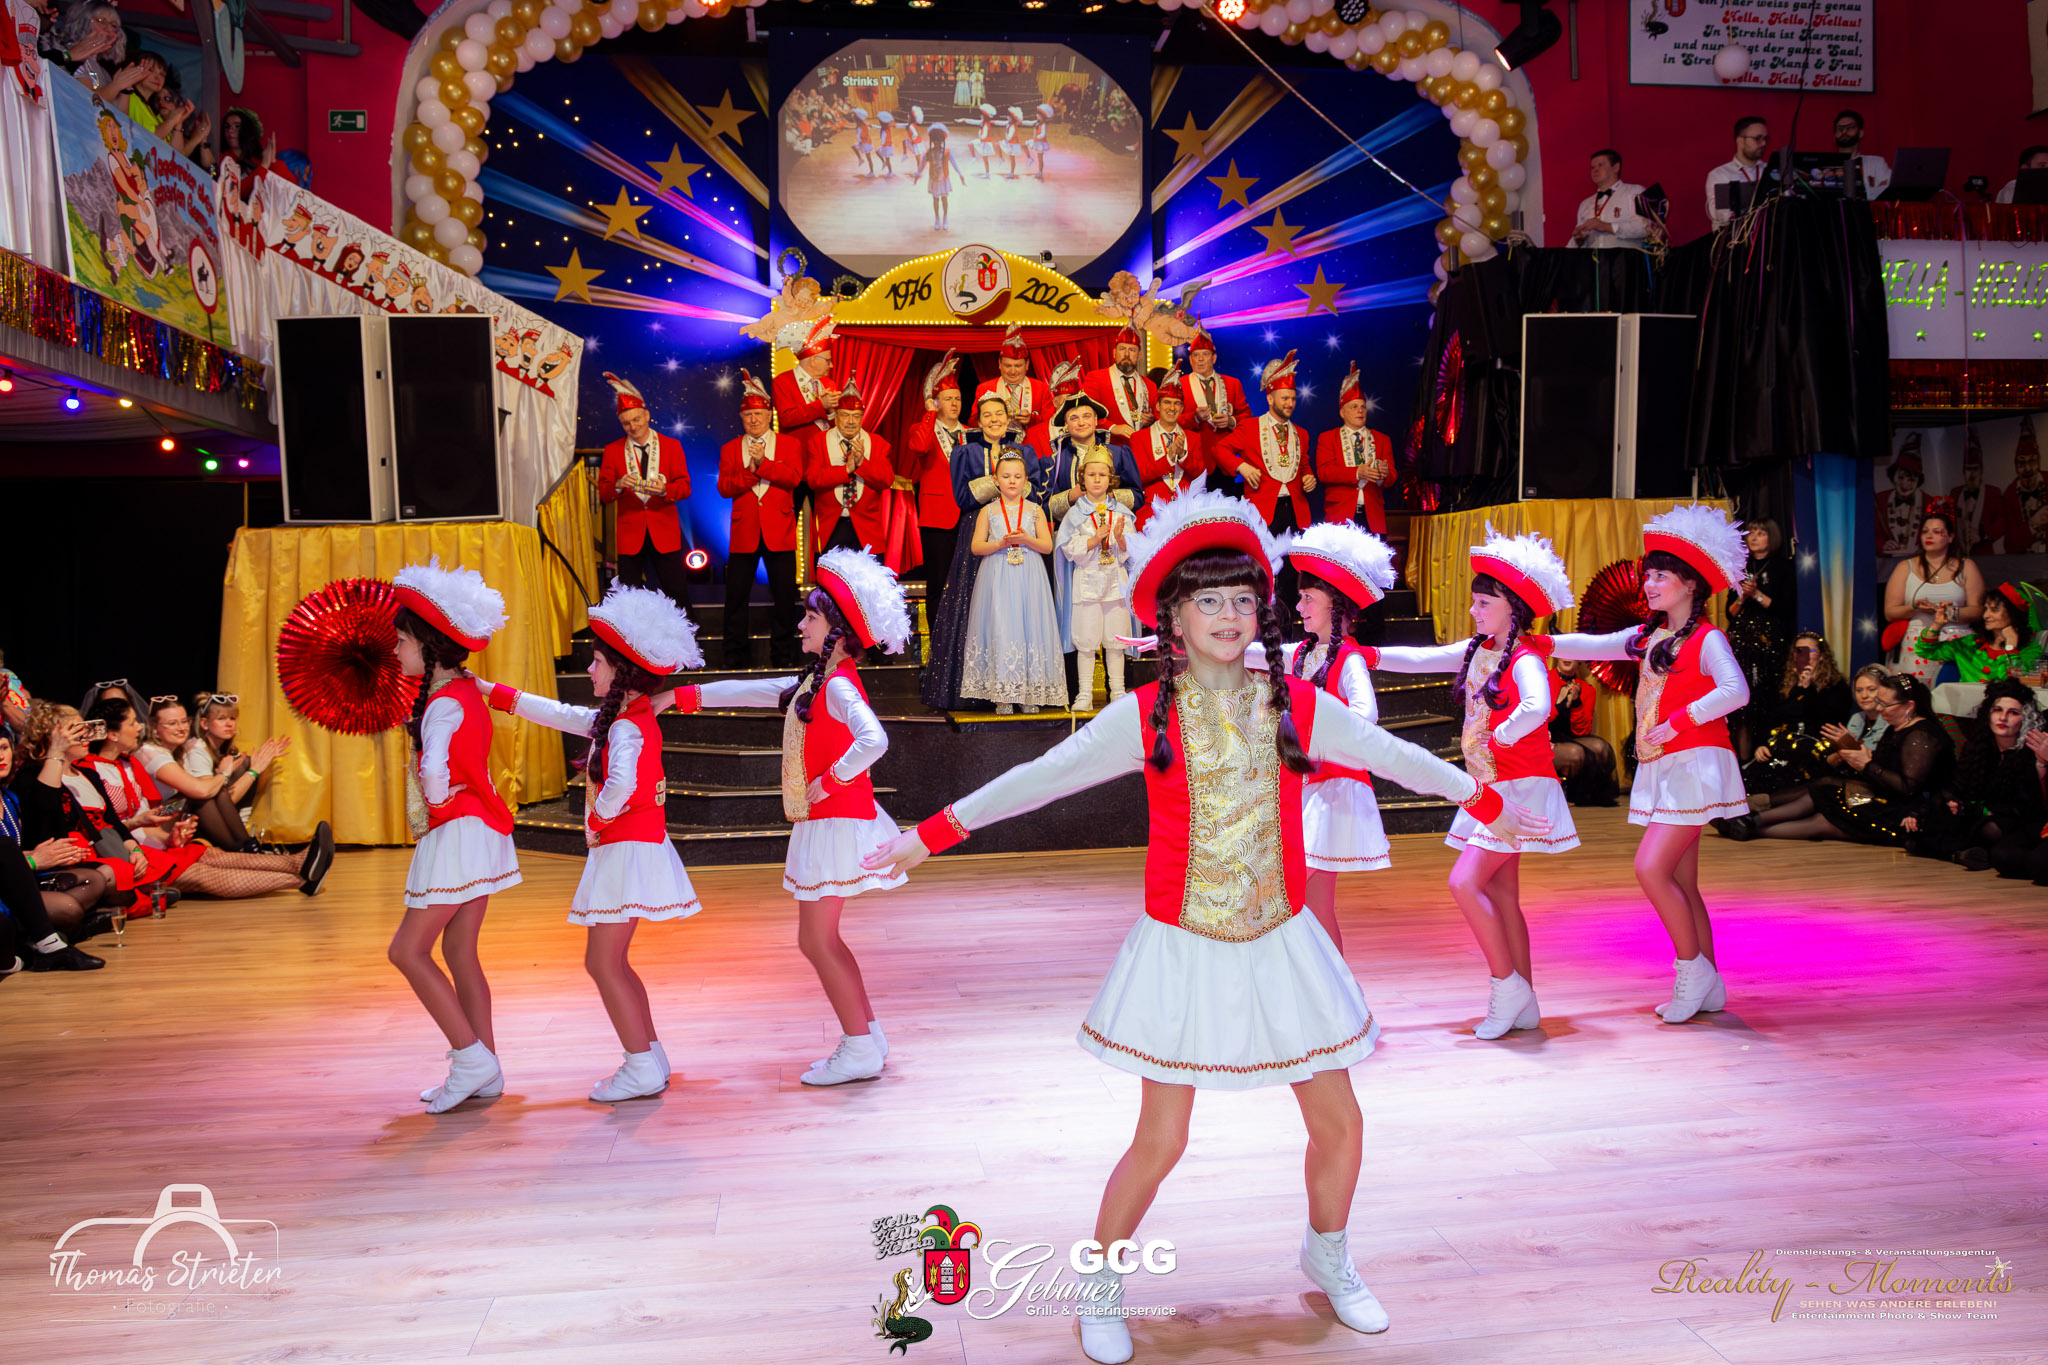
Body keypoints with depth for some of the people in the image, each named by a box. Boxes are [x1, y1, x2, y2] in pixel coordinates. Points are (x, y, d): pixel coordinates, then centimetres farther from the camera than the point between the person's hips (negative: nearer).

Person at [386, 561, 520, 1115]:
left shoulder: (445, 704, -18)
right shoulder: (465, 691, 12)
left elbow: (435, 770, -33)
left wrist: (437, 800, -14)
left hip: (457, 834, -10)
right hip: (478, 831, 10)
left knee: (408, 950, -2)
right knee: (459, 952, 12)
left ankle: (471, 1057, -1)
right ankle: (483, 1073, 17)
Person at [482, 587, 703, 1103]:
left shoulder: (627, 727, -17)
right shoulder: (623, 717, 12)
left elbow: (620, 784, -36)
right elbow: (558, 714, 21)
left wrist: (597, 819, -17)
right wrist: (490, 690, 25)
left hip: (627, 848, -10)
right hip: (625, 847, 10)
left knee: (602, 963, -4)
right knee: (610, 962, 15)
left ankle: (642, 1069, 1)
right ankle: (650, 1057, 22)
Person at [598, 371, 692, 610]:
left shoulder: (671, 446, 6)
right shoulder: (613, 451, 8)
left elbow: (684, 486, 0)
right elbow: (603, 494, 3)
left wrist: (664, 489, -22)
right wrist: (618, 486, -20)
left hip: (664, 532, -1)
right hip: (630, 533, 1)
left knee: (676, 593, -1)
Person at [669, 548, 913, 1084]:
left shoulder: (838, 685, -17)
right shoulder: (813, 681, 12)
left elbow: (873, 741, -35)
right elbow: (750, 691, 22)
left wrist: (829, 782, -22)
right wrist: (682, 695, 23)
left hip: (835, 823, -9)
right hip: (821, 823, 9)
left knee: (817, 940, -3)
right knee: (818, 939, 14)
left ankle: (860, 1050, 6)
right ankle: (868, 1037, 21)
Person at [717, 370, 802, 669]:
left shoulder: (789, 444, 8)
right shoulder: (729, 449, 12)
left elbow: (794, 477, -9)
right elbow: (724, 487, 0)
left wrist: (762, 462, -15)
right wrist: (751, 470, -13)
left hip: (779, 529, -1)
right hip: (743, 530, 1)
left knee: (784, 594, 2)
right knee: (737, 596, 2)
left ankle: (783, 654, 13)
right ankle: (736, 658, 10)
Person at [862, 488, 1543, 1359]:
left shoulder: (1297, 704, -1)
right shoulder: (1145, 716, -7)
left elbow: (1392, 756, 11)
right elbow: (1038, 779, -2)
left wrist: (1486, 803, 19)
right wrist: (931, 834, -3)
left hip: (1279, 946, 3)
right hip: (1183, 951, -3)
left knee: (1339, 1126, 11)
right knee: (1160, 1141, 0)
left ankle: (1328, 1260, 41)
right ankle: (1099, 1291, 26)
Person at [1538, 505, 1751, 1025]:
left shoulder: (1707, 638, -7)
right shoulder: (1649, 637, 14)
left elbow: (1735, 691, -21)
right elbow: (1594, 646, 15)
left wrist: (1679, 721, -24)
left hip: (1694, 764, -8)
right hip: (1661, 769, 8)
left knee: (1651, 868, -16)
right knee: (1680, 881, 9)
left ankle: (1692, 968, -1)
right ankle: (1709, 988, 16)